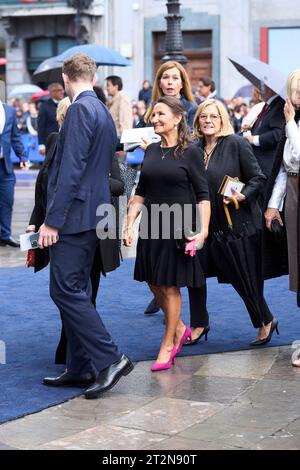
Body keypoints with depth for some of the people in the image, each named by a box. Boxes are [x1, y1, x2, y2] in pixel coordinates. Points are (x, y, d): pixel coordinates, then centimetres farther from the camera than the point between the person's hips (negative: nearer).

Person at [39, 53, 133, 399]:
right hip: (93, 213, 10)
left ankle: (110, 359, -9)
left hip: (74, 214, -10)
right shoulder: (103, 112, 16)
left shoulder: (80, 110, -13)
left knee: (66, 290, -9)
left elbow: (71, 169, -20)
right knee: (74, 291, 13)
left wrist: (52, 220, -19)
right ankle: (80, 368, 17)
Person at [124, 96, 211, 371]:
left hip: (178, 227, -5)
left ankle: (168, 344, 14)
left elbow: (203, 195, -8)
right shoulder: (151, 151, 8)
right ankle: (179, 329, 32)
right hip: (151, 226, 5)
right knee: (155, 284, 11)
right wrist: (129, 223, 4)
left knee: (170, 286, 1)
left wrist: (203, 230, -17)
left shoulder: (190, 153, -7)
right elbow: (141, 192, 12)